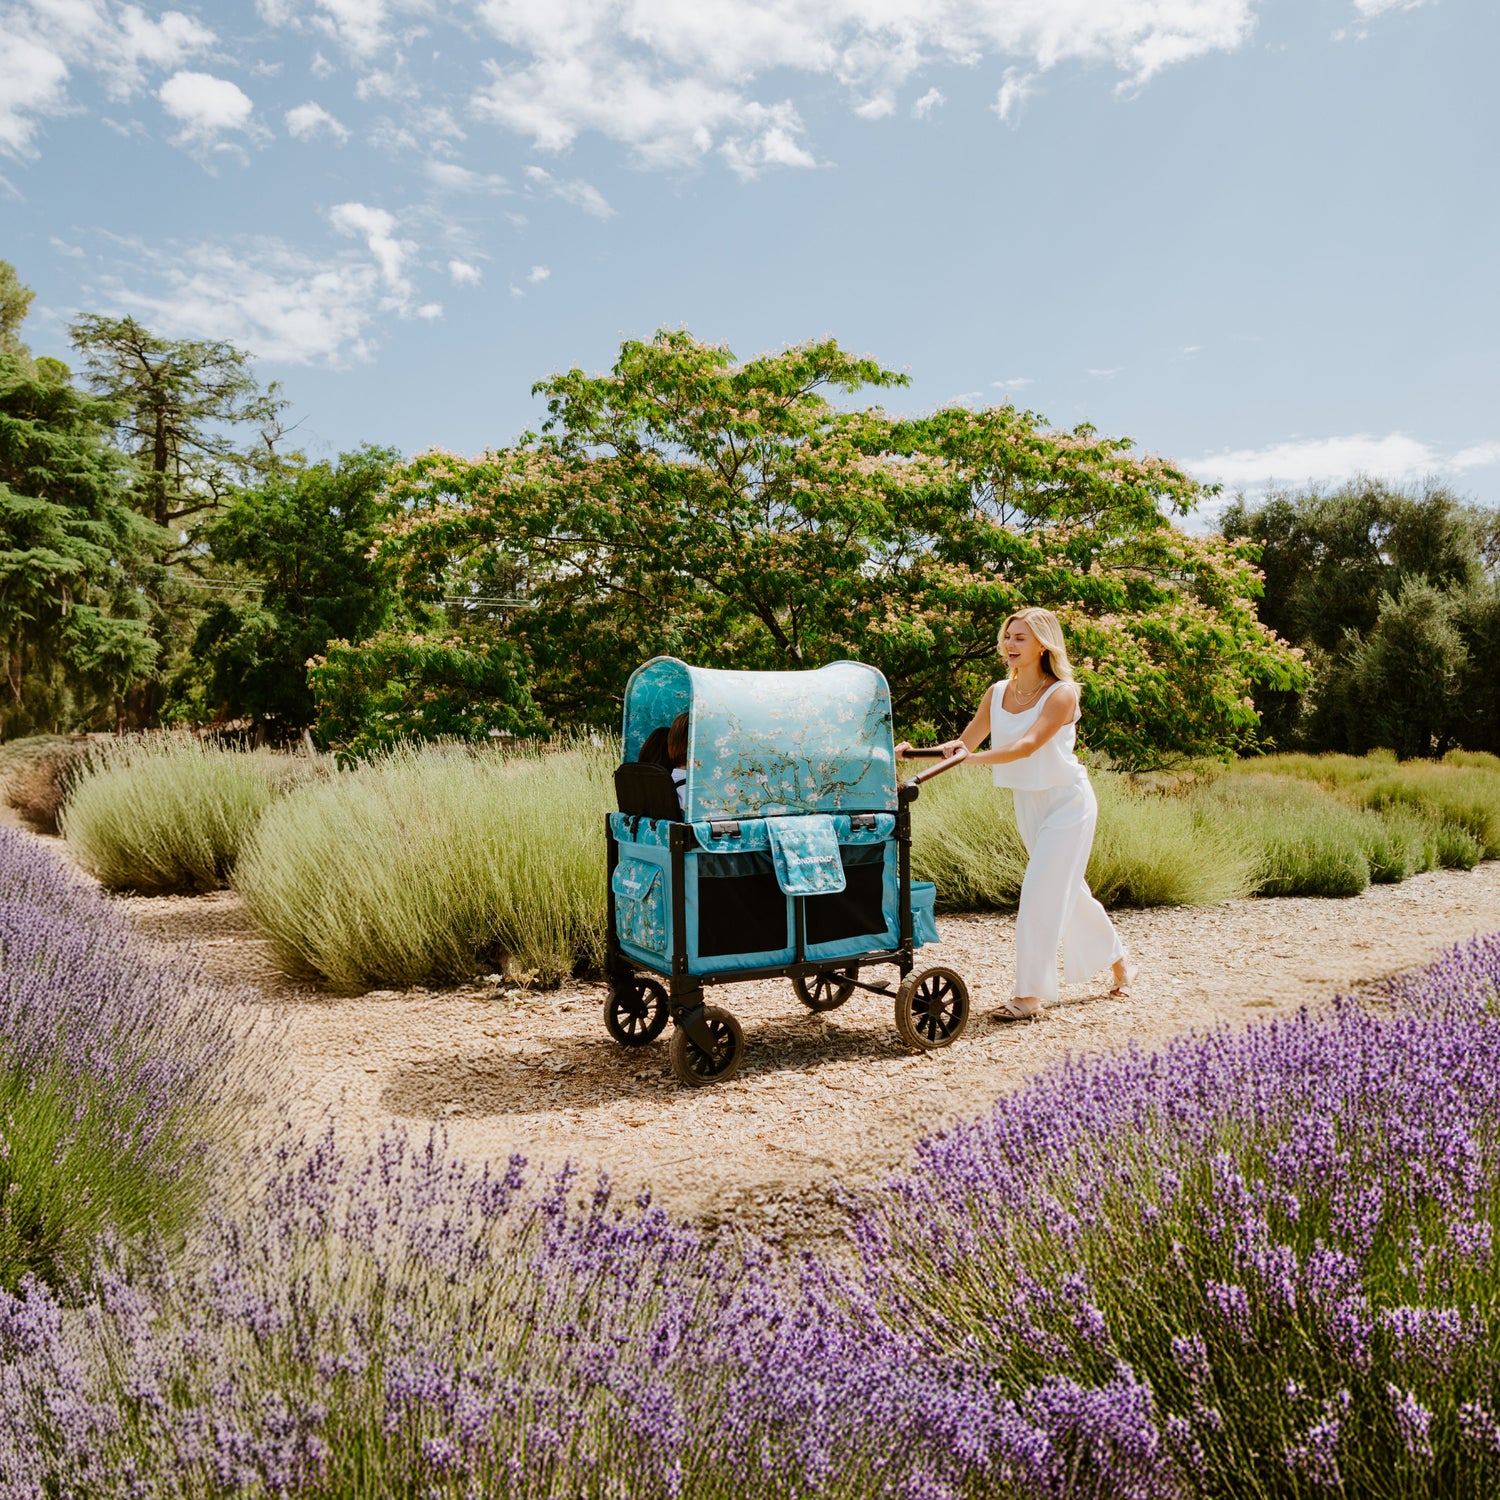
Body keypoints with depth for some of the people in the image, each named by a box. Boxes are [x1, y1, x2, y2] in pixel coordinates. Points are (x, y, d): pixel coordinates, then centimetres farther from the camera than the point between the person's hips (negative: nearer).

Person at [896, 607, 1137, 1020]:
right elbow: (965, 744, -2)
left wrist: (974, 758, -45)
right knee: (1068, 892, 17)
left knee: (1042, 892, -12)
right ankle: (1119, 961, 37)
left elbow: (1029, 744, -33)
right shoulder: (997, 692, 0)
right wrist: (915, 752, -17)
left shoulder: (1061, 693, -18)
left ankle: (1030, 994, -4)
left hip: (1067, 802, -7)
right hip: (1026, 802, 7)